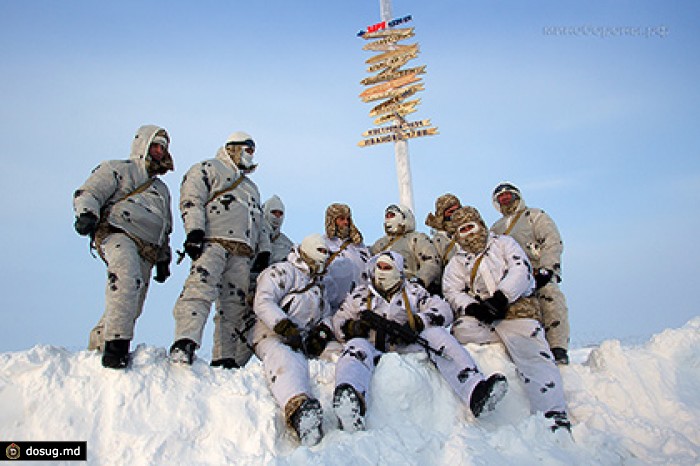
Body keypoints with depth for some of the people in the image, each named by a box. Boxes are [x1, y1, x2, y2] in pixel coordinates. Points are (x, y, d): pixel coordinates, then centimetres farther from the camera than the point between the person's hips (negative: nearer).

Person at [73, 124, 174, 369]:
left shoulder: (162, 188, 36)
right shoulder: (117, 169, 18)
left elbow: (165, 231, 37)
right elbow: (87, 193, 4)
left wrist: (164, 259, 27)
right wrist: (87, 214, -16)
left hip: (146, 253, 6)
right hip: (117, 233, -6)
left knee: (131, 309, -2)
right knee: (126, 276, -35)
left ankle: (95, 349, 10)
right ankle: (116, 341, -39)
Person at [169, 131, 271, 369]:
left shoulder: (251, 187, 38)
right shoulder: (208, 169, 15)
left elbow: (259, 224, 35)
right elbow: (191, 200, -1)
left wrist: (264, 250, 20)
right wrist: (195, 232, -16)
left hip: (243, 255, 7)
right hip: (213, 243, -7)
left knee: (238, 304, -2)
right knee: (201, 287, -29)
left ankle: (225, 360, -2)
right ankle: (185, 343, -39)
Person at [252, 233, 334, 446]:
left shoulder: (318, 284, 30)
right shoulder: (282, 271, 2)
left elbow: (326, 314, 31)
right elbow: (263, 303, -12)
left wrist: (322, 333, 6)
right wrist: (287, 328, -22)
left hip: (302, 343, 13)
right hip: (272, 336, -13)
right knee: (285, 361, -43)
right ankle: (298, 407, -69)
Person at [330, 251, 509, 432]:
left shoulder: (413, 291, 20)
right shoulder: (360, 294, 23)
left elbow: (442, 310, 6)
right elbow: (338, 322, 19)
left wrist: (417, 322, -12)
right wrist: (353, 327, -5)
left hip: (407, 345, 1)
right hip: (373, 348, -1)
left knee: (435, 332, -25)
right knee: (356, 347, -34)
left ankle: (476, 391, -44)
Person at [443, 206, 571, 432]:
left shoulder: (503, 243, 16)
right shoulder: (457, 262, 23)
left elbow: (522, 271, 0)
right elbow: (452, 291, 7)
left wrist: (501, 297, -15)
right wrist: (472, 307, -14)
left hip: (515, 309, -2)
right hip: (481, 316, 3)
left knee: (533, 355, -23)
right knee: (461, 330, -29)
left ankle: (554, 416, -27)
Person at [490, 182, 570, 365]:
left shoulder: (535, 216, 15)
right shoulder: (496, 228, 32)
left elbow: (553, 243, 1)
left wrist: (546, 269, -13)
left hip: (539, 273, -4)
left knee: (550, 296, -33)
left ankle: (560, 351, -30)